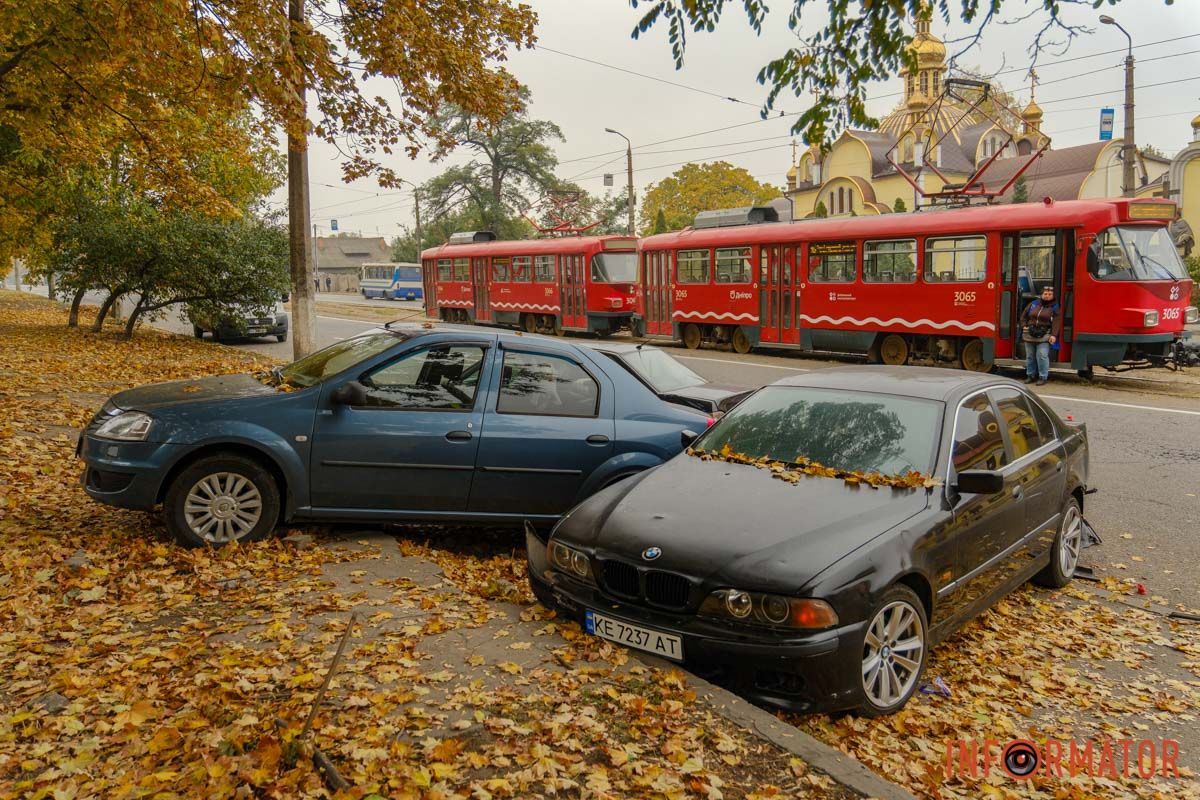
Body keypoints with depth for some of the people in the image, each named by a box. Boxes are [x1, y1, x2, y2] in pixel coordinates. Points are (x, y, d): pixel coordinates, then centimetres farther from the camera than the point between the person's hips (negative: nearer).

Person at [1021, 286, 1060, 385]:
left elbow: (1055, 322, -8)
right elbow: (1023, 316, 20)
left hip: (1044, 336, -4)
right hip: (1029, 335, 4)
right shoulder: (1033, 304, 11)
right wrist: (1024, 326, 6)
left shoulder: (1055, 307, 2)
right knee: (1030, 356, 9)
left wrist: (1054, 335, -18)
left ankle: (1043, 377, -4)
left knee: (1042, 356, -11)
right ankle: (1030, 375, 20)